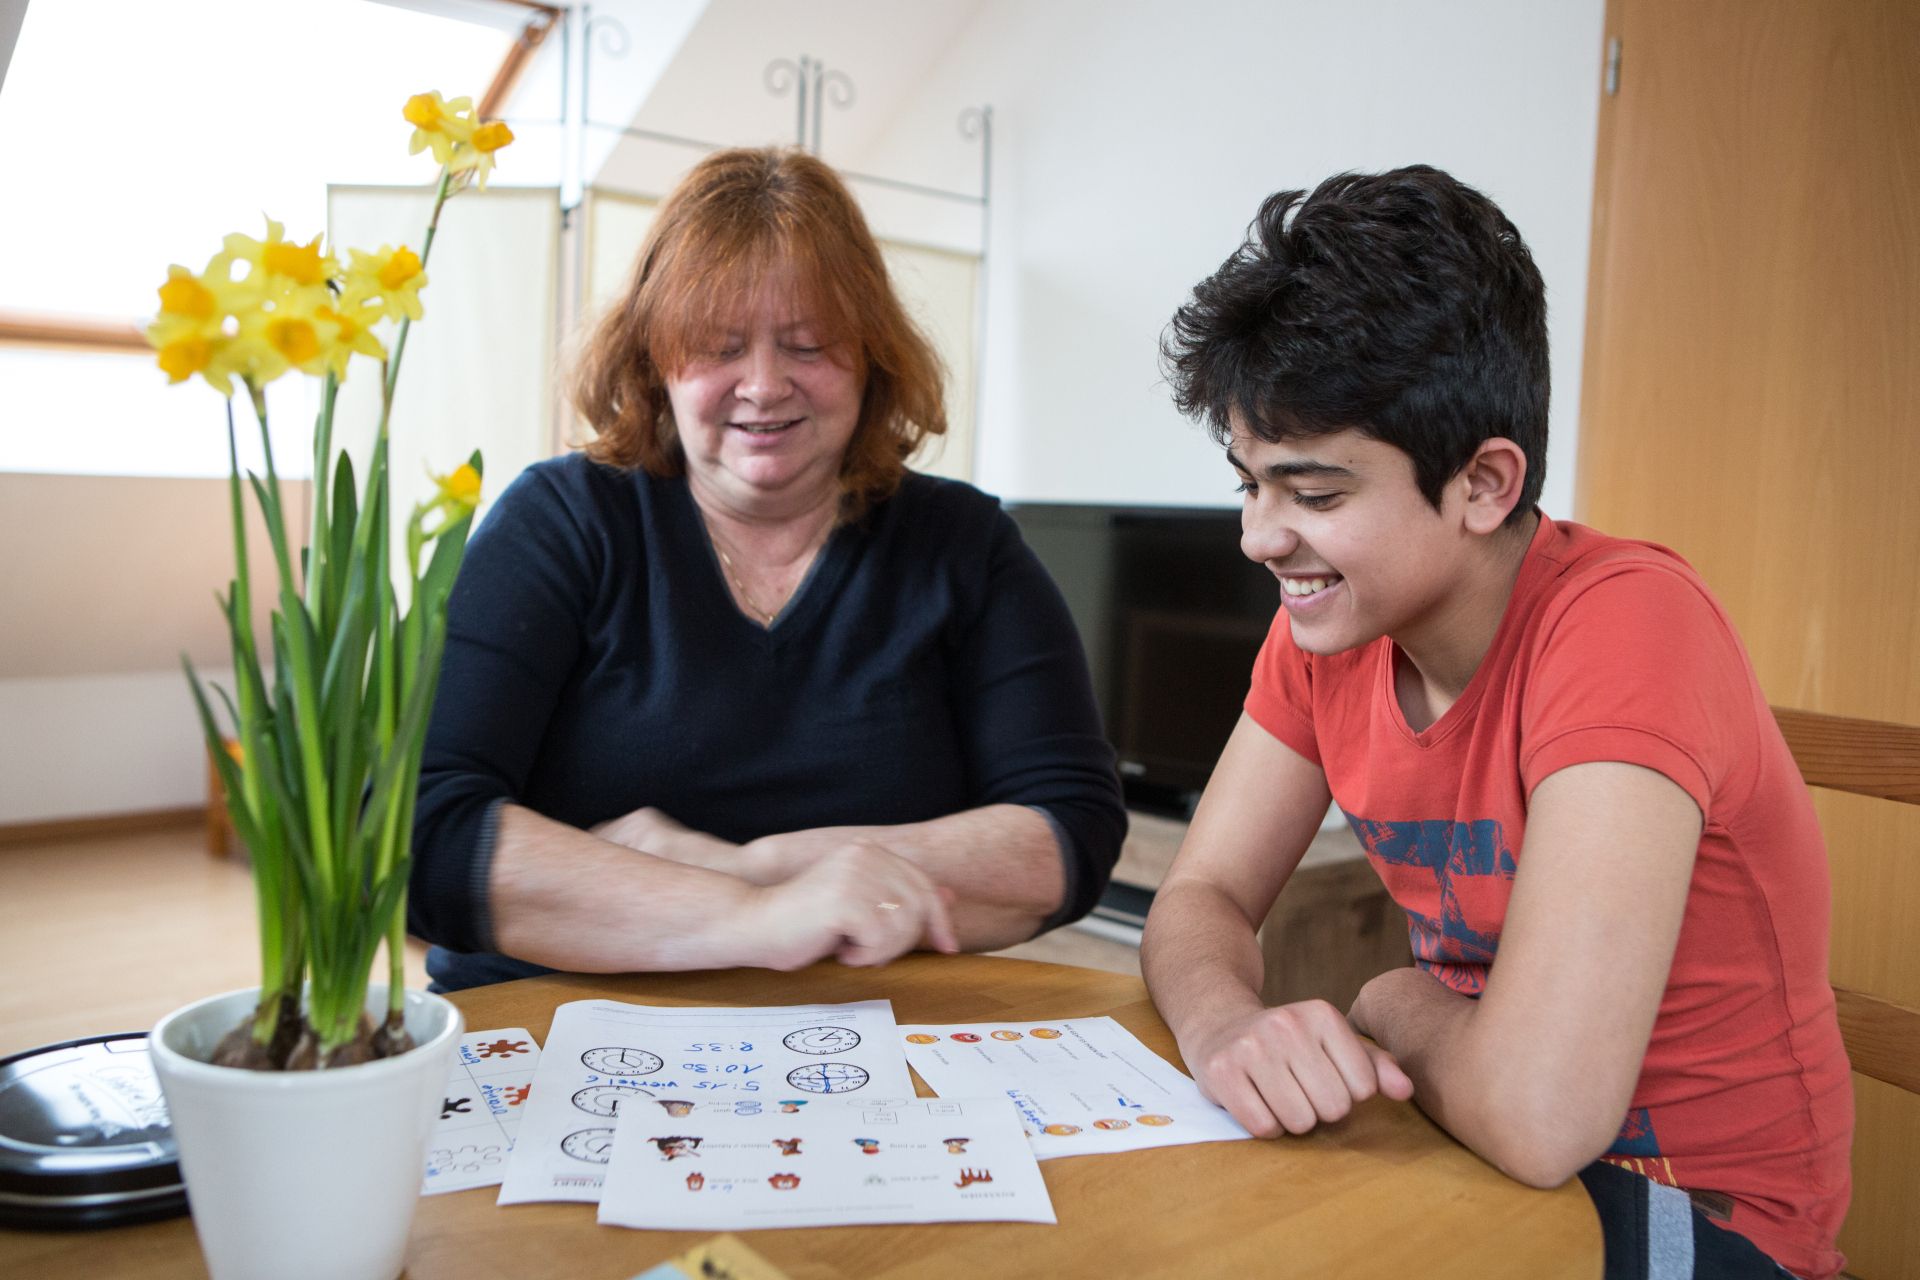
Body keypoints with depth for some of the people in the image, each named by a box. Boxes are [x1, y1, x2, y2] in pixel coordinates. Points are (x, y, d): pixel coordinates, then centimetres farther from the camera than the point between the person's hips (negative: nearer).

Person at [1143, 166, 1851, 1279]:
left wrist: (1396, 1002, -13)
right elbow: (1201, 897, -2)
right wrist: (1225, 1022, -24)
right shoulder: (1326, 625, -5)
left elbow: (1537, 1112, -35)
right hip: (1477, 1146, 6)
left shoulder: (1625, 623, -28)